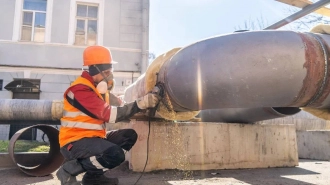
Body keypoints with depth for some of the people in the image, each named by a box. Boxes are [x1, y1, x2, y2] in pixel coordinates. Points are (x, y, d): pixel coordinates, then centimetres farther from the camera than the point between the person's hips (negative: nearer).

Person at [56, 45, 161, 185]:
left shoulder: (98, 87, 12)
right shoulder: (80, 89, -20)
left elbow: (106, 114, 7)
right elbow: (109, 114, -27)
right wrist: (141, 103, -30)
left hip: (92, 137, 10)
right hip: (74, 142, -10)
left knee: (129, 135, 3)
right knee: (115, 154, -30)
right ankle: (69, 170, -8)